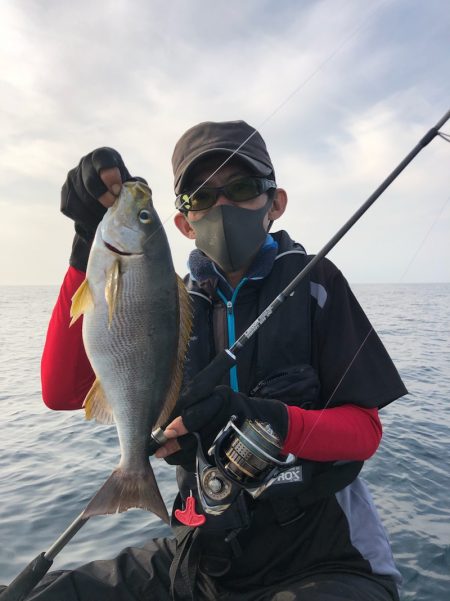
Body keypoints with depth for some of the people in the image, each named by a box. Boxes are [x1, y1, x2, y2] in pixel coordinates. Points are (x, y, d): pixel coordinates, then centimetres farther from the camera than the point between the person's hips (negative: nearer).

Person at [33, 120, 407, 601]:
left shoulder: (312, 283, -7)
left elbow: (365, 430, -8)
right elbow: (62, 392, -9)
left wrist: (264, 420, -28)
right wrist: (94, 245, -17)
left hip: (322, 562, -2)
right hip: (204, 557, 4)